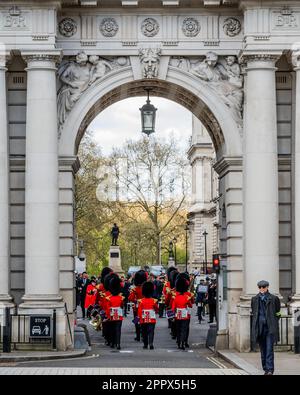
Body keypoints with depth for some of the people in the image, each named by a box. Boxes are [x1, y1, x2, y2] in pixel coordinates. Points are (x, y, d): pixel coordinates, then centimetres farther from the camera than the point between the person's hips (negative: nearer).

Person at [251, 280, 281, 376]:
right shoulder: (255, 299, 11)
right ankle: (266, 369, 16)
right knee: (262, 349, 8)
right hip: (259, 327, 3)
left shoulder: (274, 299, 2)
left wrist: (273, 324, 2)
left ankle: (270, 369, -13)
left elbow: (277, 314, 8)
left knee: (269, 349, -10)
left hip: (270, 328, -3)